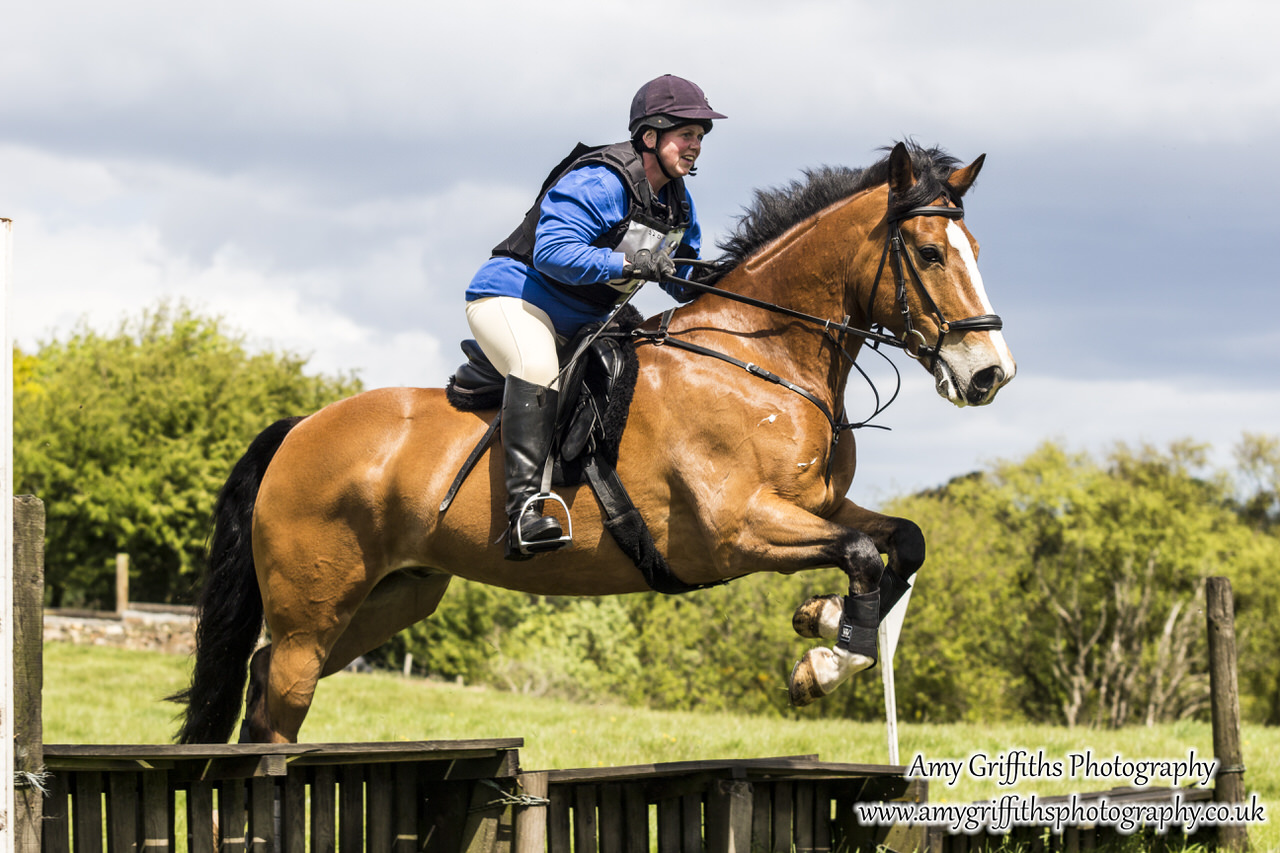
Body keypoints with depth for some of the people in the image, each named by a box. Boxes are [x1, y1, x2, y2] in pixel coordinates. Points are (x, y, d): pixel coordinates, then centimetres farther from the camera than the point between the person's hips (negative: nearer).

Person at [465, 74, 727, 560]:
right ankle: (524, 506, -48)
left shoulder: (677, 202, 9)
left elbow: (682, 275, 17)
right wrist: (628, 263, -36)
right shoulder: (599, 183, -20)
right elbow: (553, 252, -29)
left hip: (581, 321, 11)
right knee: (538, 366, -37)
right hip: (512, 297, -11)